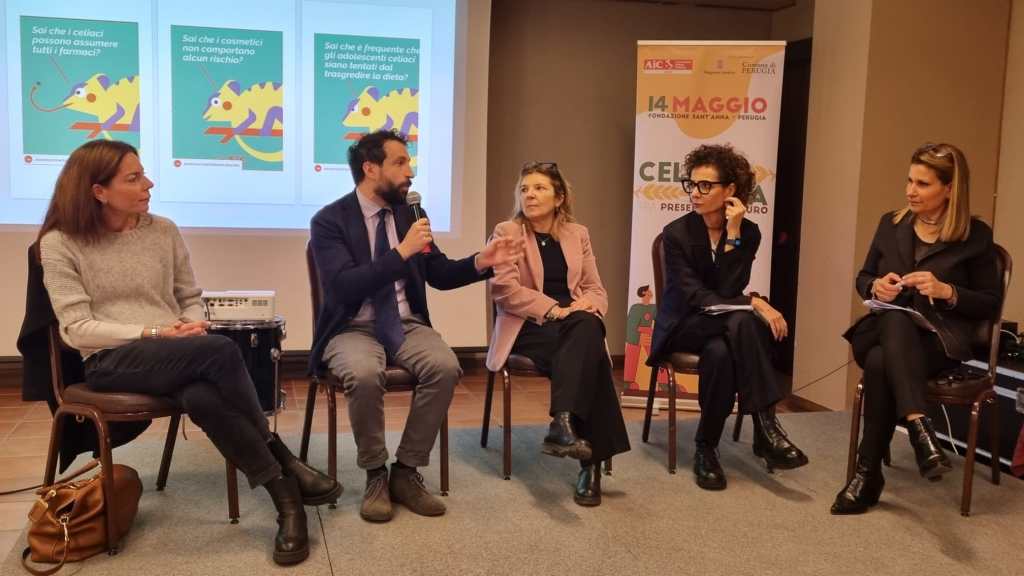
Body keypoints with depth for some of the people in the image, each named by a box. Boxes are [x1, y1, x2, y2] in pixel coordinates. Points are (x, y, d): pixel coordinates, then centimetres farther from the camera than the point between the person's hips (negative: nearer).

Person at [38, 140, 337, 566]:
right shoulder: (61, 243, 0)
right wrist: (154, 333, -18)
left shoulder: (163, 230, 11)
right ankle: (284, 468, -22)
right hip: (111, 361, -3)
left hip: (176, 355, 3)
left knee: (203, 398, -37)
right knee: (221, 351, -34)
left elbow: (191, 300, 16)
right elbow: (77, 328, -7)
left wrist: (192, 325, -8)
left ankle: (284, 498, -28)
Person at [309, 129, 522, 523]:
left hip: (407, 325, 4)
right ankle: (375, 476, -12)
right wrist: (402, 252, -26)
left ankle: (406, 472, -10)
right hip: (353, 329, -4)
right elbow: (344, 287, -21)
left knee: (446, 367, -26)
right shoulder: (329, 220, -7)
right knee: (365, 375, -37)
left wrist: (480, 263, -5)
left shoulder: (407, 212, 8)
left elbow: (439, 274, 14)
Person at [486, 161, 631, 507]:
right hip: (527, 327, -3)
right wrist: (554, 310, -19)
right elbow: (505, 289, -7)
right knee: (588, 349, -34)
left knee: (589, 329, -36)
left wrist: (587, 304, -12)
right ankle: (591, 461, -38)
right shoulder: (506, 232, 7)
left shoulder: (577, 234, 19)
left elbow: (596, 289, 15)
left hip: (576, 326, 4)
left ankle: (562, 426, -45)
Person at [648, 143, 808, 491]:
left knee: (720, 353, -37)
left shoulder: (748, 233, -2)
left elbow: (727, 291, -15)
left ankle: (706, 450, -24)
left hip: (724, 326, 3)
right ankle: (766, 428, -34)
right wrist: (753, 304, -26)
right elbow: (695, 297, -17)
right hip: (683, 326, -3)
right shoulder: (676, 233, -8)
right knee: (743, 321, -34)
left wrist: (733, 234, -22)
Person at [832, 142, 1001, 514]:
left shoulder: (976, 235, 2)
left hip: (940, 340, -3)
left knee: (881, 363, -36)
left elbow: (990, 304, 3)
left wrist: (947, 292, -15)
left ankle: (867, 474, -32)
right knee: (896, 319, -36)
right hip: (881, 331, 3)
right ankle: (920, 428, -44)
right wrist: (876, 286, -5)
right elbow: (862, 279, 19)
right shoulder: (890, 224, 12)